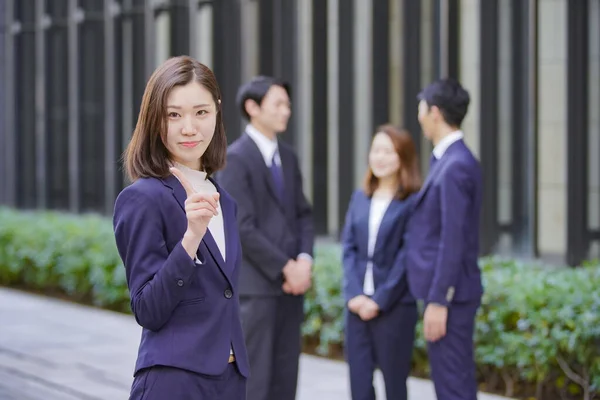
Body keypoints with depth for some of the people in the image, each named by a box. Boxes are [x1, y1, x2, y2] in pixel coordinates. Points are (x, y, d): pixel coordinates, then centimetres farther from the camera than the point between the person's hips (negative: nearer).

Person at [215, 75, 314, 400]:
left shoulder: (288, 157, 14)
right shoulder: (235, 158, -10)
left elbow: (303, 215, 14)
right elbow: (243, 228, -15)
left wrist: (304, 260, -4)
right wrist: (286, 267, -14)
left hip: (290, 284, 7)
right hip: (254, 284, -7)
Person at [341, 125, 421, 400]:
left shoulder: (413, 202, -5)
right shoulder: (359, 198, 13)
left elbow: (407, 258, -9)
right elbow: (348, 248, 8)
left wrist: (380, 300, -12)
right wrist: (354, 294, -6)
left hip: (395, 305, -5)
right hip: (357, 305, 5)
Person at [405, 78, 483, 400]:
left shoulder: (456, 166, -17)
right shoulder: (449, 160, 14)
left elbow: (453, 241, -21)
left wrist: (438, 301, -20)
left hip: (450, 294, -10)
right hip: (445, 292, 10)